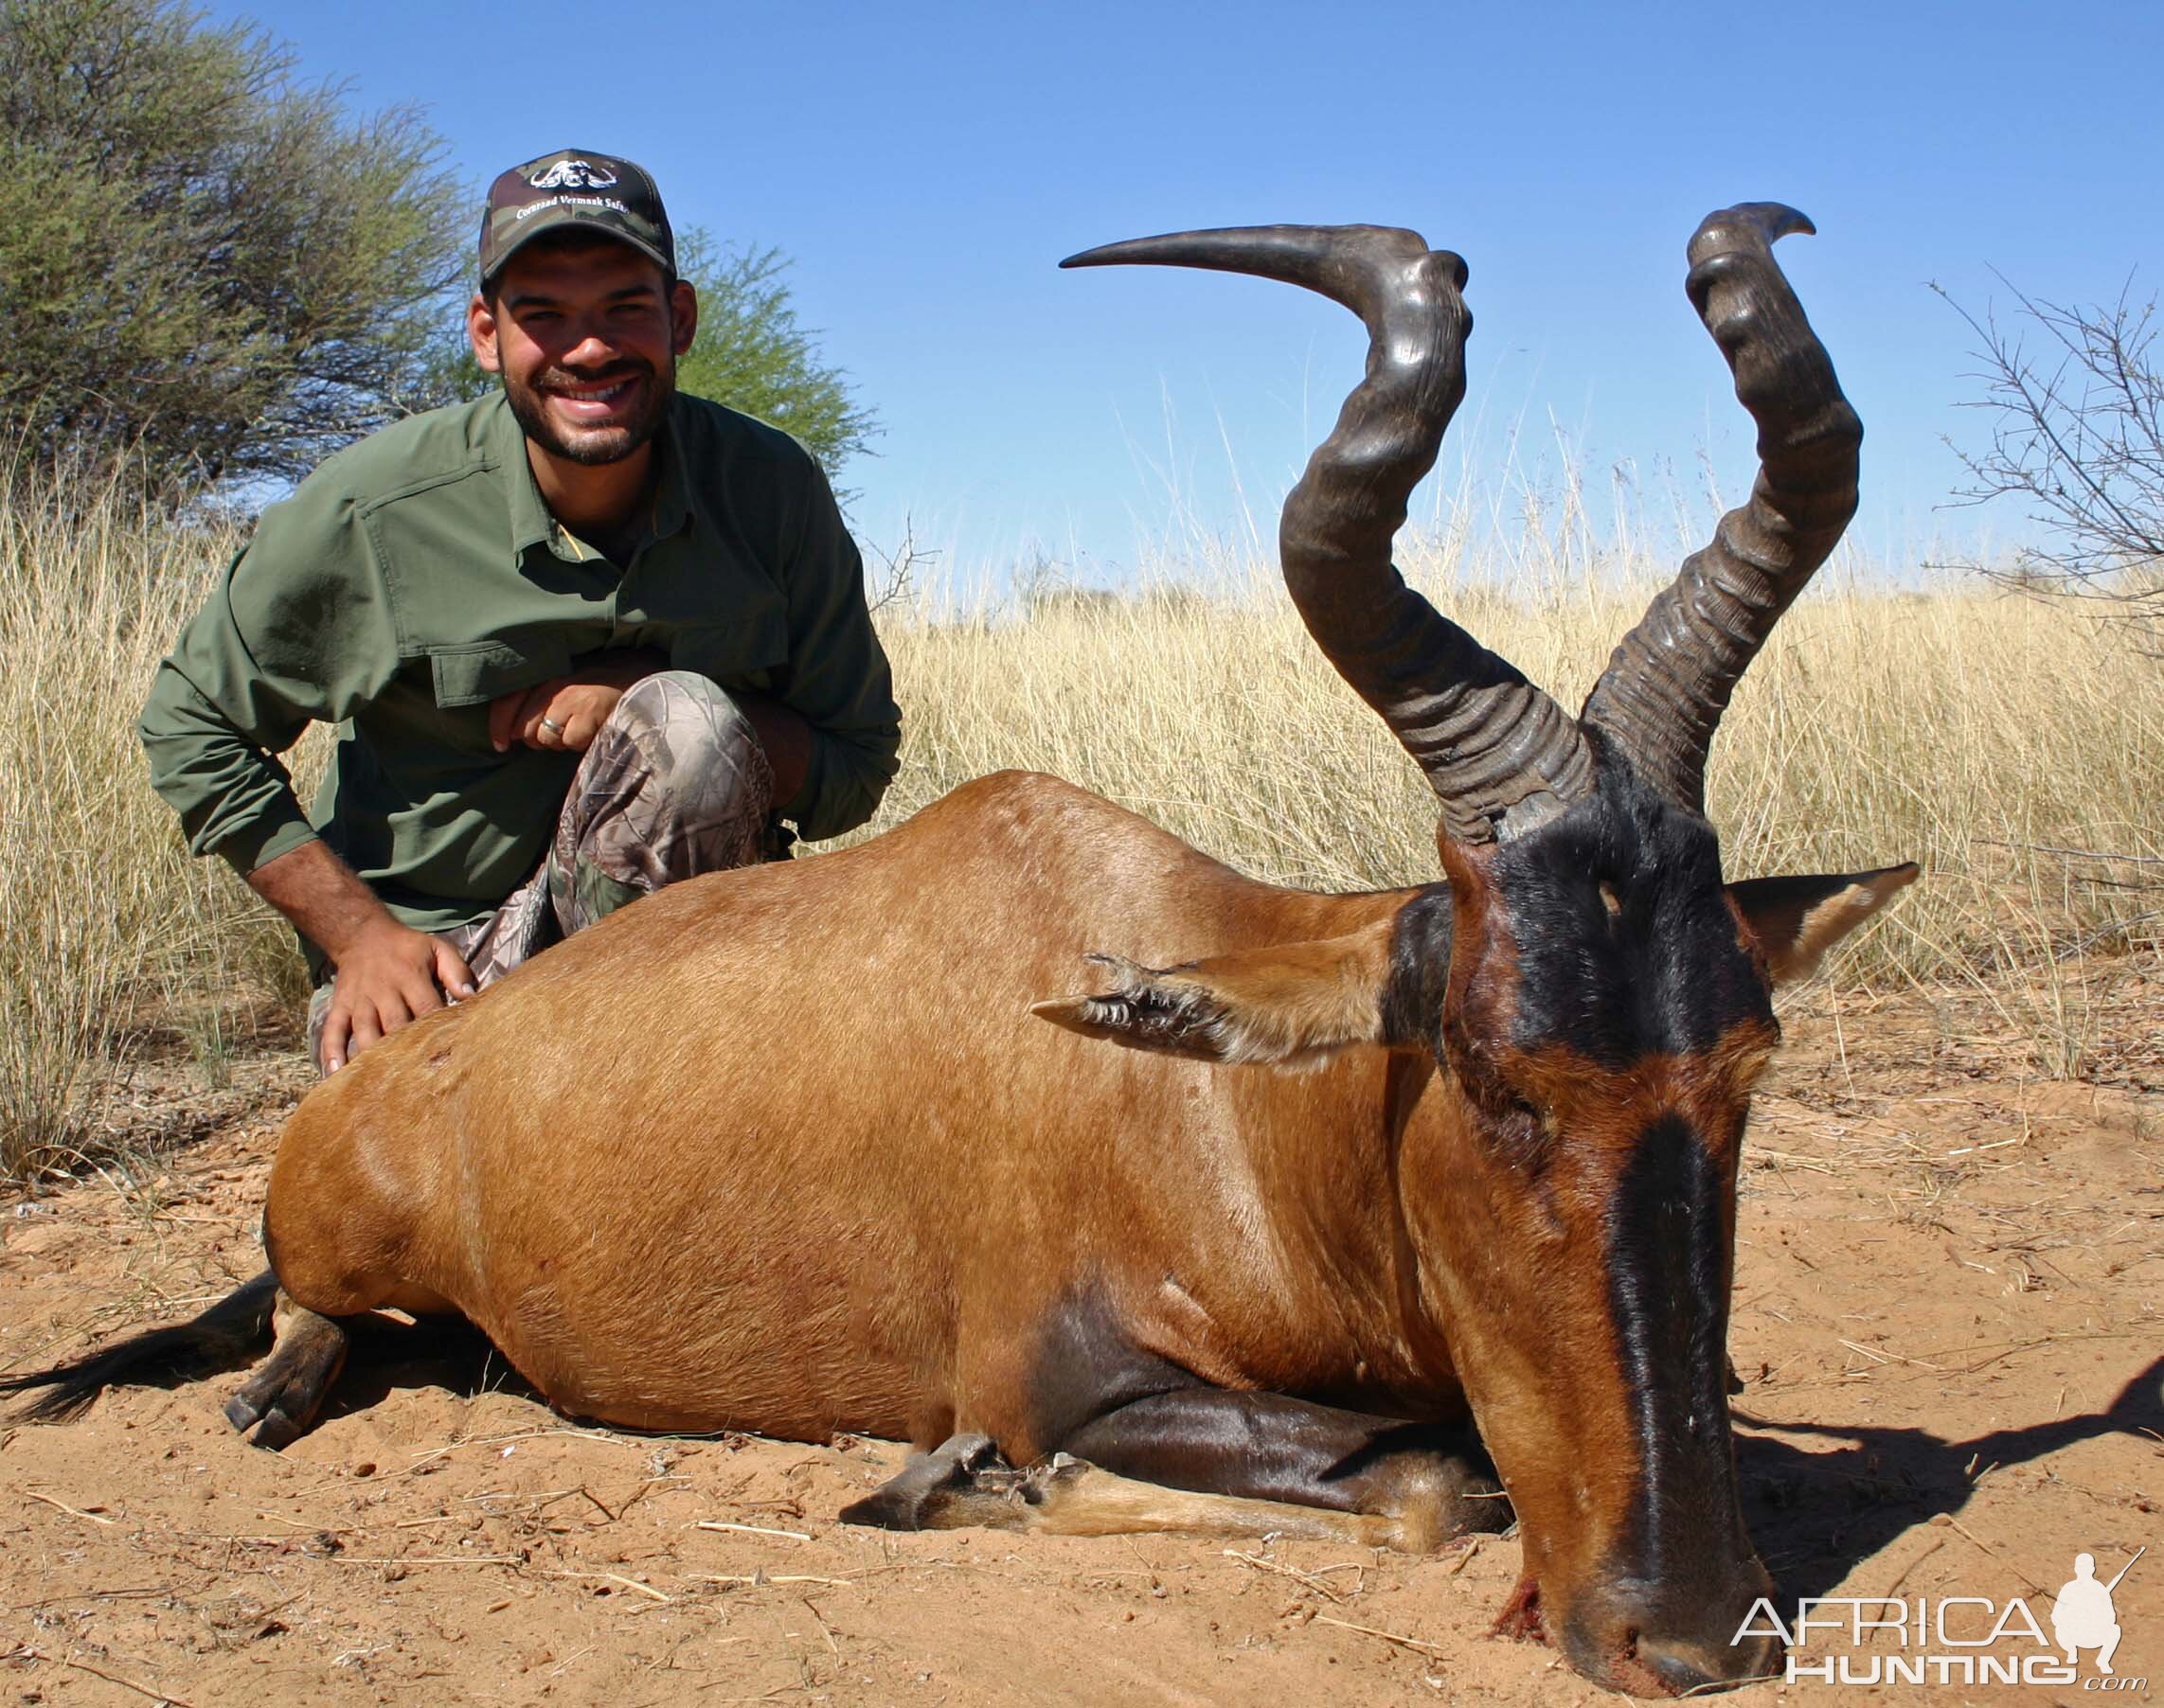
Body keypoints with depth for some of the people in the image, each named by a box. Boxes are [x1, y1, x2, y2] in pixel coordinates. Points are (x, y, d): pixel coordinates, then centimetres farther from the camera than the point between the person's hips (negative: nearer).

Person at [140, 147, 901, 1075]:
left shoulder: (769, 488, -12)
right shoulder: (369, 510, -15)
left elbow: (856, 765, -8)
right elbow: (190, 727, -3)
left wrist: (655, 700, -24)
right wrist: (358, 933, -9)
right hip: (421, 952, -1)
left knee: (690, 724, -28)